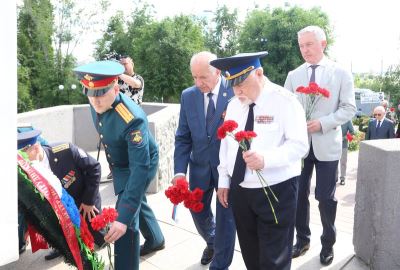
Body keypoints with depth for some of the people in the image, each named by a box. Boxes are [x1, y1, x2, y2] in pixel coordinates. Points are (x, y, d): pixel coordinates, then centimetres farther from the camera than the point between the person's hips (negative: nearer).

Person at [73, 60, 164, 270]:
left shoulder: (133, 119, -40)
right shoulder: (97, 103, -17)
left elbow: (140, 167, -44)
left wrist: (124, 217, -48)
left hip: (139, 165, -8)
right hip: (118, 164, 8)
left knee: (127, 213, -13)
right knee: (136, 202, 25)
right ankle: (156, 240, 51)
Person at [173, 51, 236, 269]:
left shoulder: (236, 91, -12)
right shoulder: (188, 96, -3)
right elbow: (183, 138, -2)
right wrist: (180, 171, -11)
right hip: (199, 166, 4)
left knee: (226, 217, 7)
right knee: (198, 213, 19)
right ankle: (212, 243, 51)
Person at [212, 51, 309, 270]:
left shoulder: (284, 101, -12)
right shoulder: (233, 105, 7)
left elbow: (299, 145, -18)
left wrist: (266, 158, -35)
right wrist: (224, 180, 10)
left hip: (276, 191, -5)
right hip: (239, 190, 6)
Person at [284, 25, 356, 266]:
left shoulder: (341, 73, 1)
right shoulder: (293, 75, 7)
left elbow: (349, 108, -4)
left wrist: (322, 123, -17)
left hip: (326, 145, -2)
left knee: (326, 198, 6)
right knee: (299, 194, 9)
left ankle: (328, 243, 28)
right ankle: (303, 239, 29)